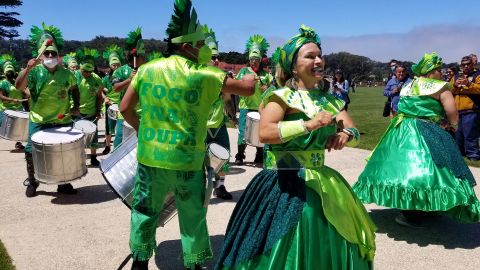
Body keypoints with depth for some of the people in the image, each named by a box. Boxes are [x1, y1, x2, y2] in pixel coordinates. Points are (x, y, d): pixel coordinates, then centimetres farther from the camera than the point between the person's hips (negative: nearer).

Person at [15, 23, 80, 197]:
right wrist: (27, 69, -34)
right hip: (38, 121, -2)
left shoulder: (66, 73, 1)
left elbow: (74, 89, 19)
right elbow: (18, 86, -20)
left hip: (63, 121, 2)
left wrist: (76, 106, 8)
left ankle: (64, 183, 23)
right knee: (32, 152, 1)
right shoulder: (34, 72, -7)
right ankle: (31, 182, 23)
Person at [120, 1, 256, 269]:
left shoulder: (147, 69, 0)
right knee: (193, 217, 13)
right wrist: (251, 78, 20)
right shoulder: (205, 76, -10)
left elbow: (125, 108, 6)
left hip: (150, 156, 3)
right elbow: (247, 89, -3)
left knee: (145, 212, 19)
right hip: (187, 161, -3)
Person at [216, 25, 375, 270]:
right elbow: (264, 133, -25)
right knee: (281, 249, 0)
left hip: (320, 183, 7)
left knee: (324, 246, 15)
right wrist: (308, 124, -31)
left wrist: (346, 134, -17)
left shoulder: (329, 99, 9)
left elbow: (353, 129, 7)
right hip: (285, 186, -6)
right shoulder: (283, 95, -10)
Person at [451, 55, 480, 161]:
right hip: (456, 111, 5)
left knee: (470, 135, -9)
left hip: (470, 111, -5)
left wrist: (468, 84, -23)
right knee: (457, 135, 12)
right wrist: (454, 85, -8)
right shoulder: (456, 77, 20)